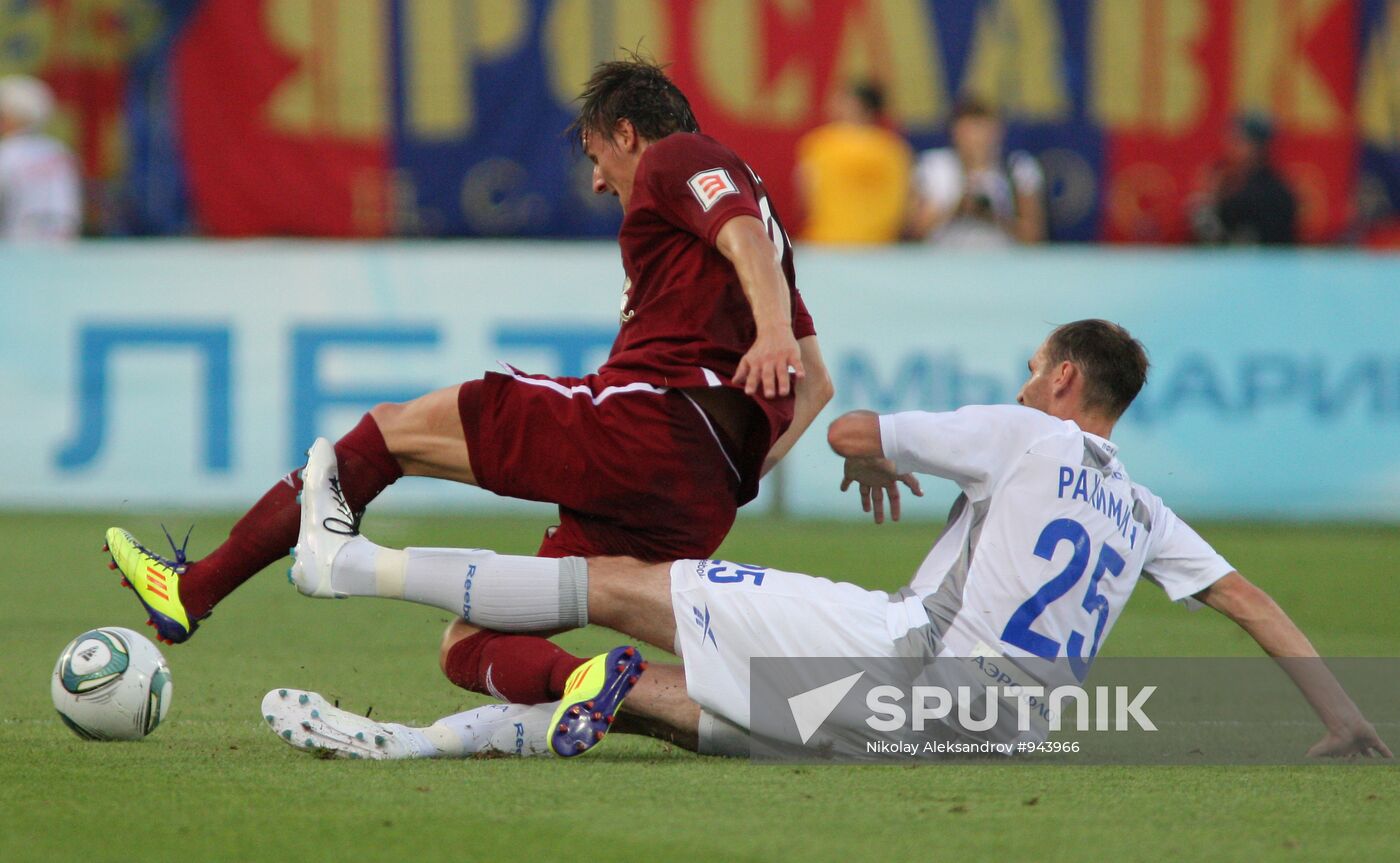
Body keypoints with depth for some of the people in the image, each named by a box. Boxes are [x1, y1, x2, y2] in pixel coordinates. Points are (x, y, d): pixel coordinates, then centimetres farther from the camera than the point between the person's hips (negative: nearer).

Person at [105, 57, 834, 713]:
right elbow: (814, 384, 33)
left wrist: (772, 332, -35)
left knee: (391, 431, 4)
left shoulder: (678, 161, 8)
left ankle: (191, 590, -3)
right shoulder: (735, 196, 36)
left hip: (644, 420, -9)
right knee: (469, 649, 7)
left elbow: (745, 237, -16)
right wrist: (739, 472, 20)